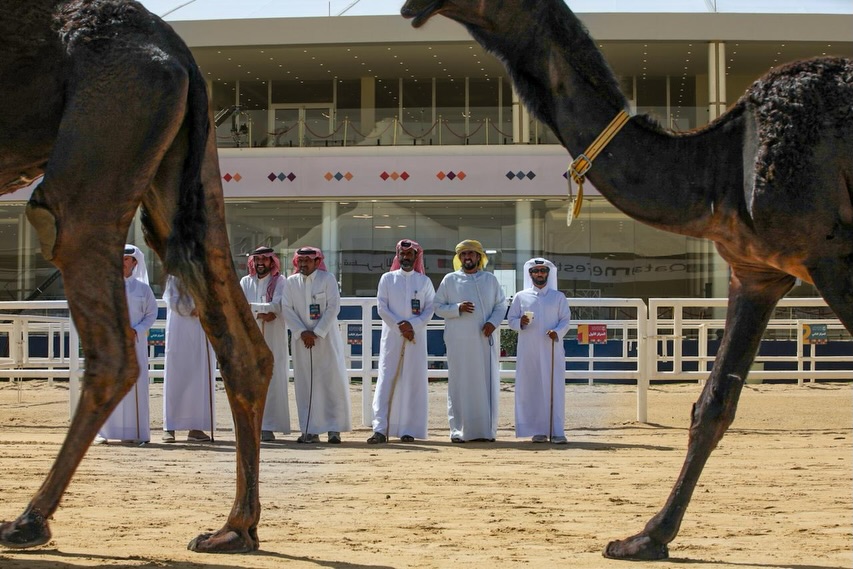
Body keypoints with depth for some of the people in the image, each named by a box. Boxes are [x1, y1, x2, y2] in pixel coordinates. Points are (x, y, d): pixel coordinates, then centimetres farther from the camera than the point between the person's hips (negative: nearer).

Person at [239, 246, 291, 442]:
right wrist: (263, 311, -13)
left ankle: (268, 427, -5)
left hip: (273, 338, -2)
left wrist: (252, 307, -12)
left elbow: (277, 305, -11)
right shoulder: (245, 282, 13)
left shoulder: (279, 281, 4)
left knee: (271, 379, -6)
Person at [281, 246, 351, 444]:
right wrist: (302, 332, -11)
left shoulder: (328, 279, 1)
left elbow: (333, 307, -6)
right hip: (301, 339, 2)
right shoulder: (291, 282, 8)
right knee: (305, 384, 1)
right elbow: (287, 309, 2)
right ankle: (310, 431, 4)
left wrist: (317, 333, -12)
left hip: (326, 338, -2)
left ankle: (334, 429, -1)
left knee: (333, 381, -5)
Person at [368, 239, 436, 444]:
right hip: (391, 337, 0)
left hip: (416, 338, 1)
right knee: (386, 380, -8)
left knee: (413, 382, -2)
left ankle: (409, 430, -1)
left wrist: (413, 325, -13)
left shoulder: (424, 281, 10)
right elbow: (382, 307, 2)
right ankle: (380, 429, -13)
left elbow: (430, 308, 3)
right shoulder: (387, 279, 9)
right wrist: (400, 327, -10)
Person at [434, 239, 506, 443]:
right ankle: (459, 430, 0)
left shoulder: (490, 280, 12)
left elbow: (501, 305, 10)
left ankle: (486, 430, 4)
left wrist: (493, 322, -8)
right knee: (460, 384, -3)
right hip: (459, 340, -1)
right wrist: (458, 308, -13)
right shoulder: (450, 280, 7)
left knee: (486, 383, 0)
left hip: (485, 339, 2)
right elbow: (438, 307, 5)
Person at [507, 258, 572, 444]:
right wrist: (520, 322, -13)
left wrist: (557, 332, -15)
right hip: (528, 351, 1)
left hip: (552, 350, -1)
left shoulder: (558, 297, 9)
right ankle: (538, 430, 4)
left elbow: (565, 319, 5)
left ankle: (556, 431, -6)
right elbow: (511, 319, 9)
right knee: (531, 389, -1)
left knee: (554, 389, -5)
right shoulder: (521, 297, 9)